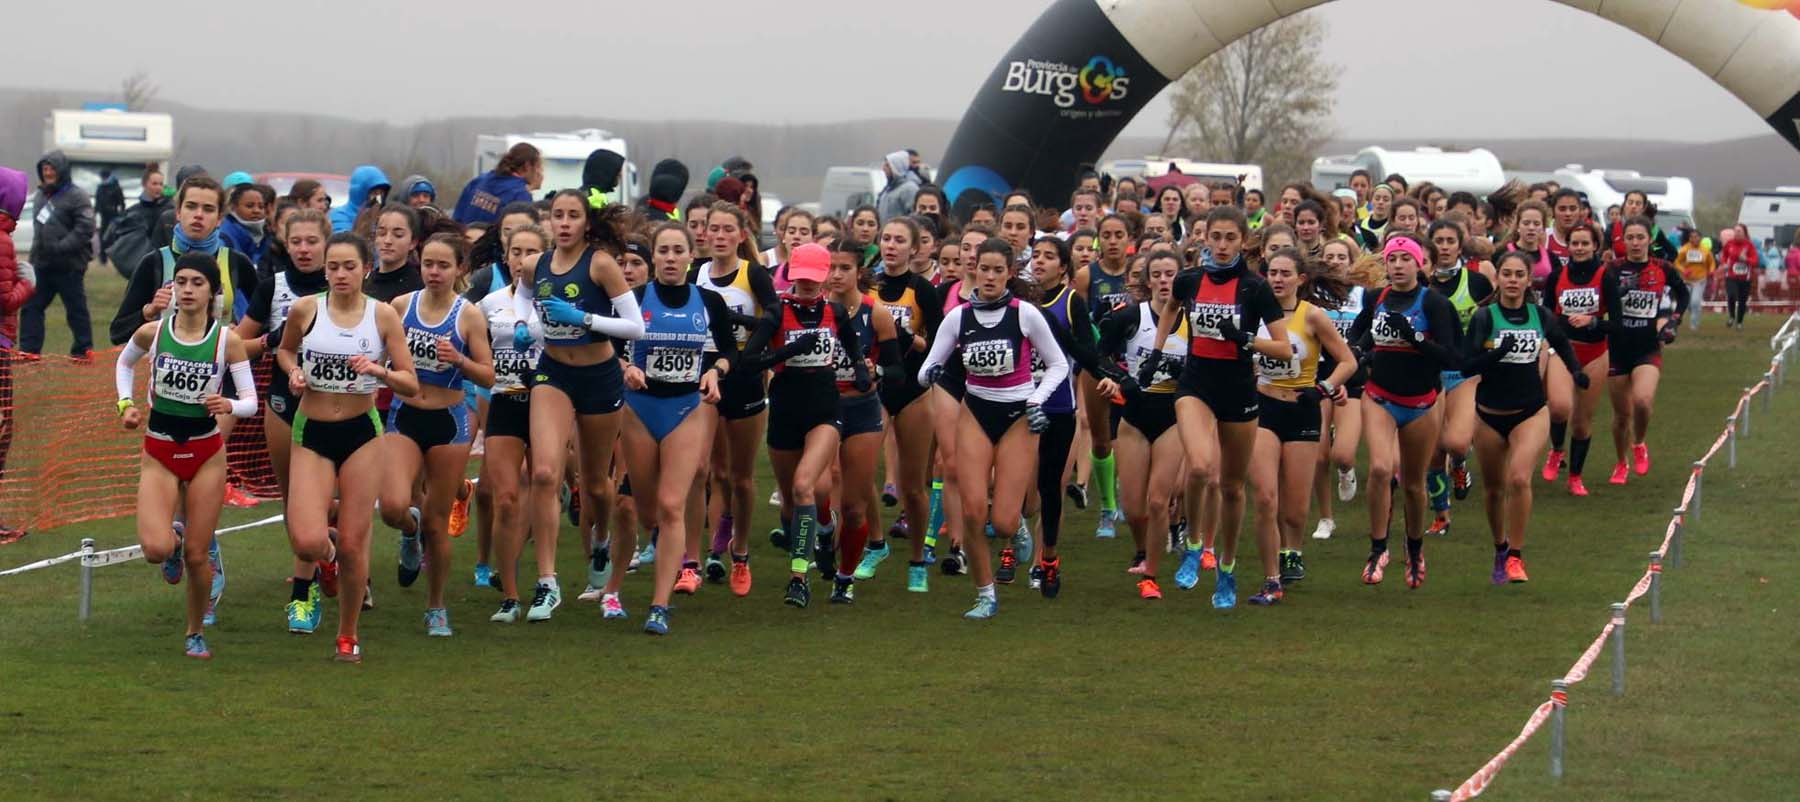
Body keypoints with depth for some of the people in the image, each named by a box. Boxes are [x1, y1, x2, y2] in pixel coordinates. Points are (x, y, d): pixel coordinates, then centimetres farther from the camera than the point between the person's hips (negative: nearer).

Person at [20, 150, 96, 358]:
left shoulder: (77, 196, -9)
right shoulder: (40, 196, 14)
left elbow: (85, 229, -17)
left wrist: (59, 247, -22)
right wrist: (35, 255, 14)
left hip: (69, 265, -7)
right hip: (42, 264, 7)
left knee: (76, 309, 2)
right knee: (30, 307, 4)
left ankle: (83, 350, 12)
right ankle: (28, 350, 8)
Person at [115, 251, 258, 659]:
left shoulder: (227, 340, -10)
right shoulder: (152, 332, -6)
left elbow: (251, 402, -8)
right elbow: (124, 362, 16)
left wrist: (230, 406, -29)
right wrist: (126, 403, 2)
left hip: (207, 453, -1)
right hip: (159, 454, 1)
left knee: (197, 556, 3)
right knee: (156, 549, -17)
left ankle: (196, 633, 26)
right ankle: (173, 535, 21)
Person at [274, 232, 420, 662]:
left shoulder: (383, 315, -4)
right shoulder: (305, 309, -3)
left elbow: (411, 384, -2)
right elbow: (284, 350, 18)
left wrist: (380, 371, -21)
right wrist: (294, 372, -3)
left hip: (362, 433, 0)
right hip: (312, 433, 0)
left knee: (353, 542, 0)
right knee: (308, 542, -14)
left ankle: (348, 635, 20)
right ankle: (325, 556, 25)